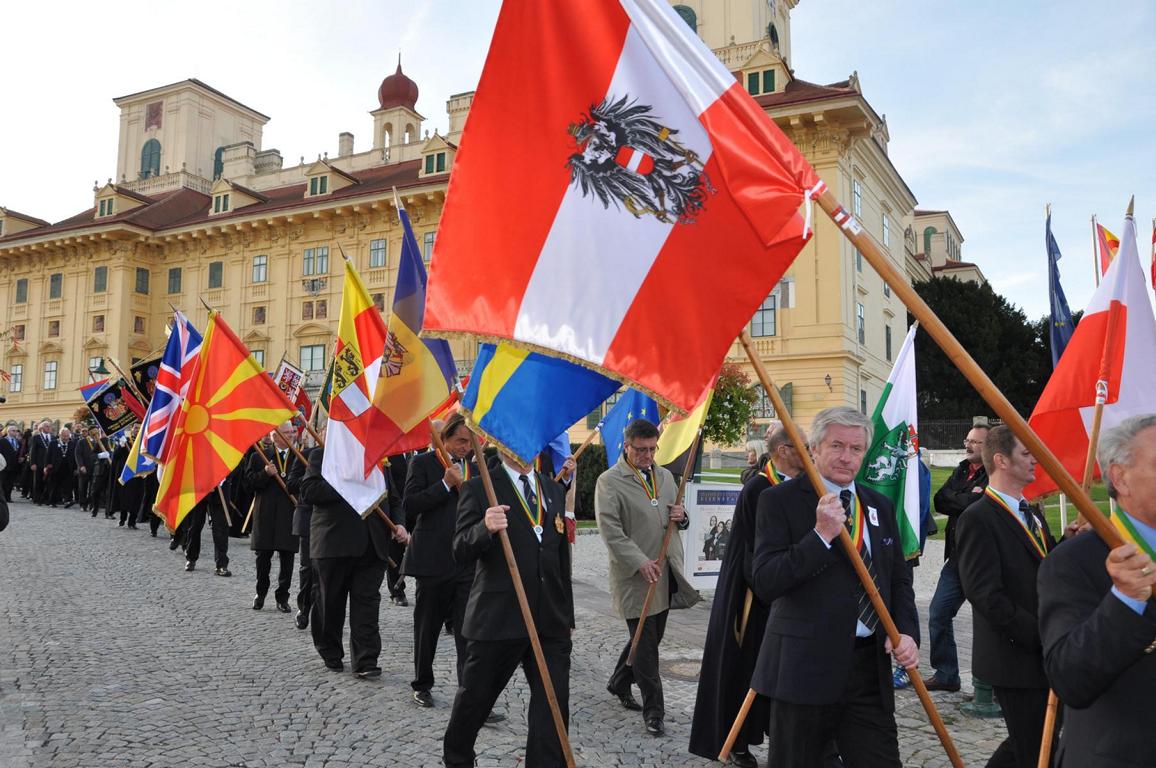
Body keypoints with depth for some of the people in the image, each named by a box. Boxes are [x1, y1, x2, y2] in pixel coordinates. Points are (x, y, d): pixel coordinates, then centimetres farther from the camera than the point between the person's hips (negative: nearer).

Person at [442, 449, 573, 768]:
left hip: (551, 621, 4)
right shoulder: (478, 488, -4)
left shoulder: (555, 491, 12)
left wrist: (567, 615, 17)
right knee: (474, 699, 13)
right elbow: (461, 551, -13)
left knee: (553, 706, 0)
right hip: (497, 619, -3)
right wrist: (485, 528, -33)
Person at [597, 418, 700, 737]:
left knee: (651, 637, 17)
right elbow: (610, 530, -14)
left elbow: (677, 521, 23)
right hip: (635, 575, -7)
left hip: (666, 572, 7)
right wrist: (641, 562, -22)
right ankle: (653, 710, 11)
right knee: (646, 644, -1)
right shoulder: (609, 481, -8)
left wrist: (681, 517, -2)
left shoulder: (665, 476, 13)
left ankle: (619, 683, 38)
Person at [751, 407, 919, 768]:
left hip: (871, 666, 5)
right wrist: (821, 535, -22)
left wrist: (906, 631, 0)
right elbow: (764, 584, -15)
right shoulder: (780, 500, -6)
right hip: (805, 668, -4)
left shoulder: (880, 506, 12)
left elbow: (899, 579, 18)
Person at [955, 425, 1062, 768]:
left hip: (1045, 655, 9)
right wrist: (1040, 635, -19)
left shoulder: (1031, 513, 14)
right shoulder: (978, 518, -16)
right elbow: (985, 594, -21)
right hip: (1016, 659, -9)